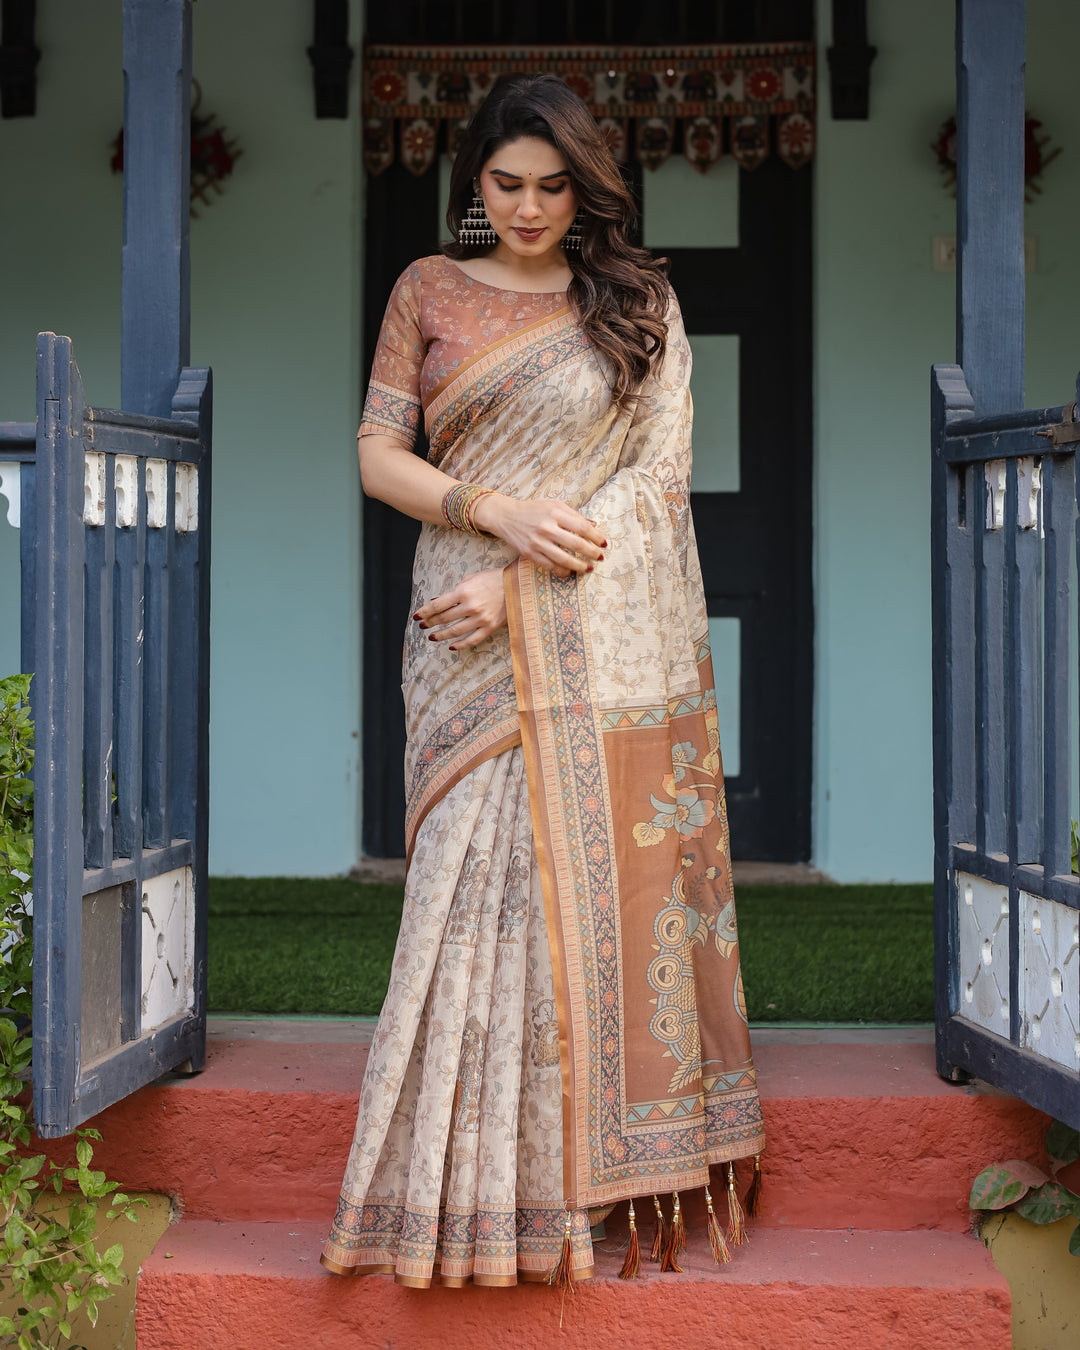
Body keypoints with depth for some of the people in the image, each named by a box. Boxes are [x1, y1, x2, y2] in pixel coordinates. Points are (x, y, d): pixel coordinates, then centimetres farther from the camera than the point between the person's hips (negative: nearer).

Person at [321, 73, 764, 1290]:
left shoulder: (640, 305, 6)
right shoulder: (428, 295, 10)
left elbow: (655, 476, -2)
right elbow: (378, 457, 7)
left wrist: (519, 583, -11)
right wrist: (495, 513, -12)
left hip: (607, 640, 0)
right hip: (469, 643, 1)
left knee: (611, 881, -1)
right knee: (480, 885, -5)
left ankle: (612, 1166, 8)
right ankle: (486, 1181, 1)